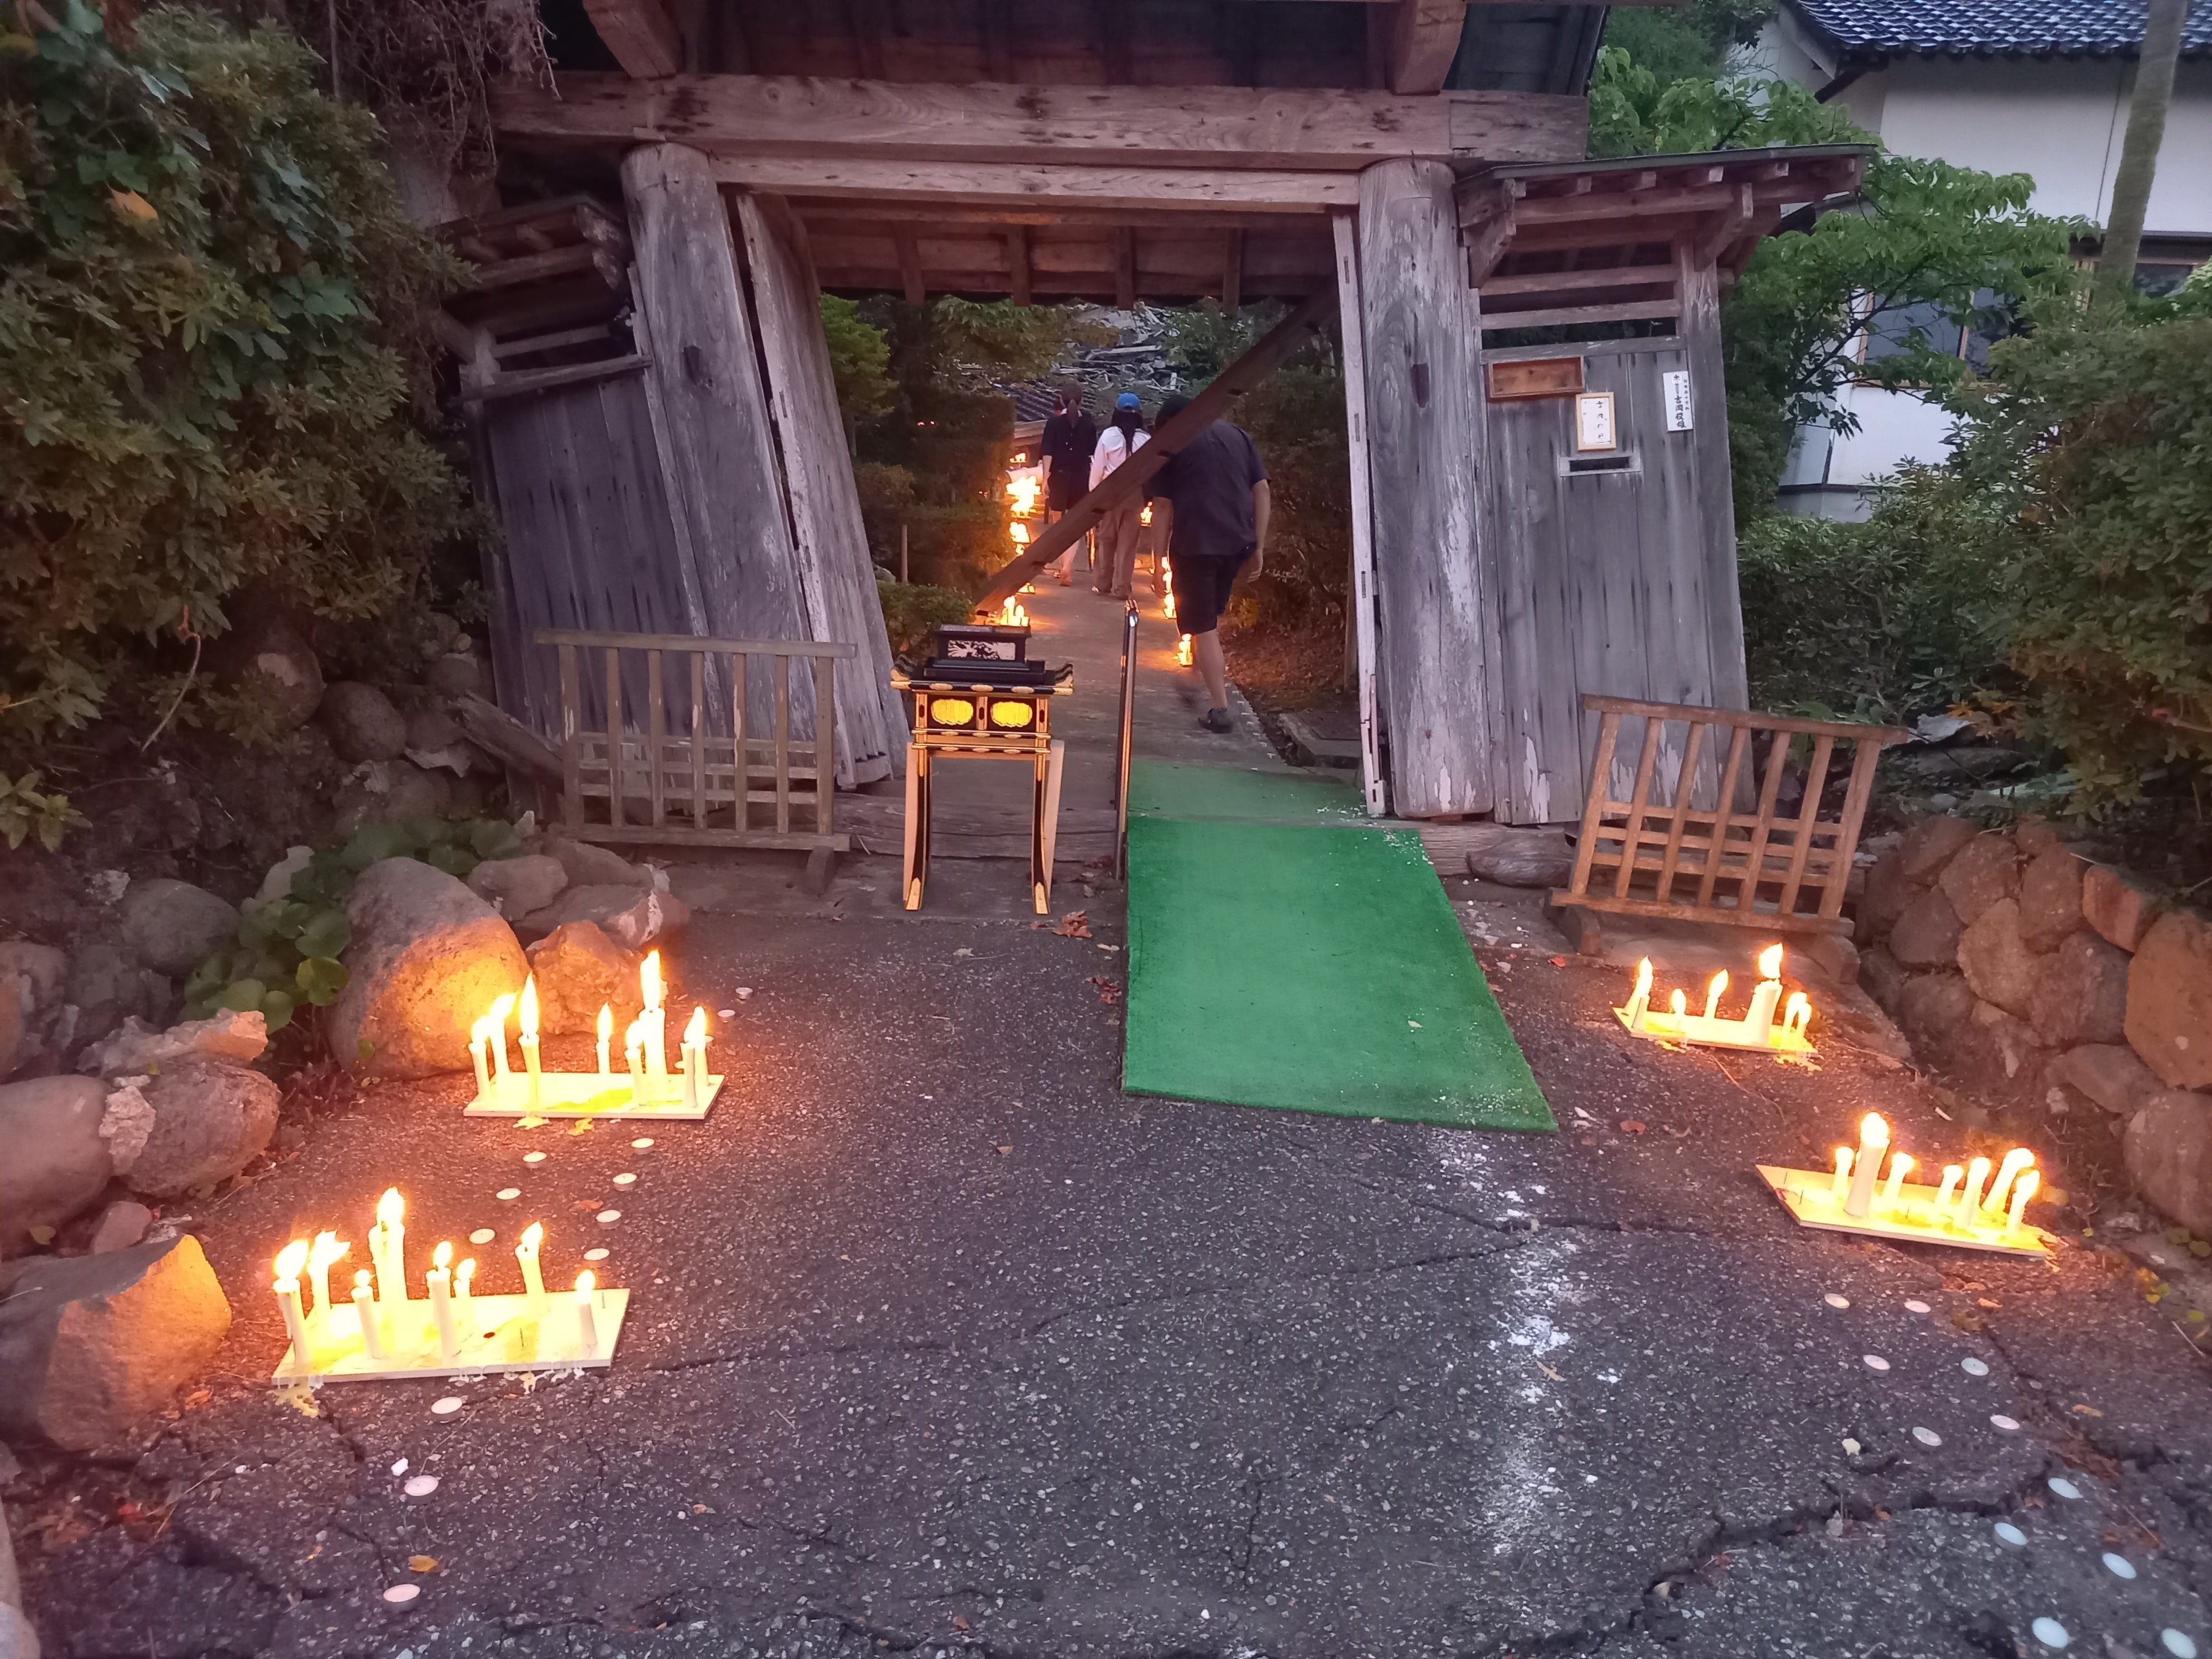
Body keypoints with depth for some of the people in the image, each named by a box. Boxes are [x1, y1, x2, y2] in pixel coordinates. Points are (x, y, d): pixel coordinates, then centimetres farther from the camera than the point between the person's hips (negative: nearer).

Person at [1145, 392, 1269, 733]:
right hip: (1238, 541, 5)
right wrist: (1259, 547, 11)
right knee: (1212, 612, 26)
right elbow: (1261, 490, 9)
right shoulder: (1238, 435, 14)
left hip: (1194, 543, -5)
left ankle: (1220, 708, -4)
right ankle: (1211, 672, 39)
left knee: (1202, 625, 0)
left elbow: (1163, 504, -3)